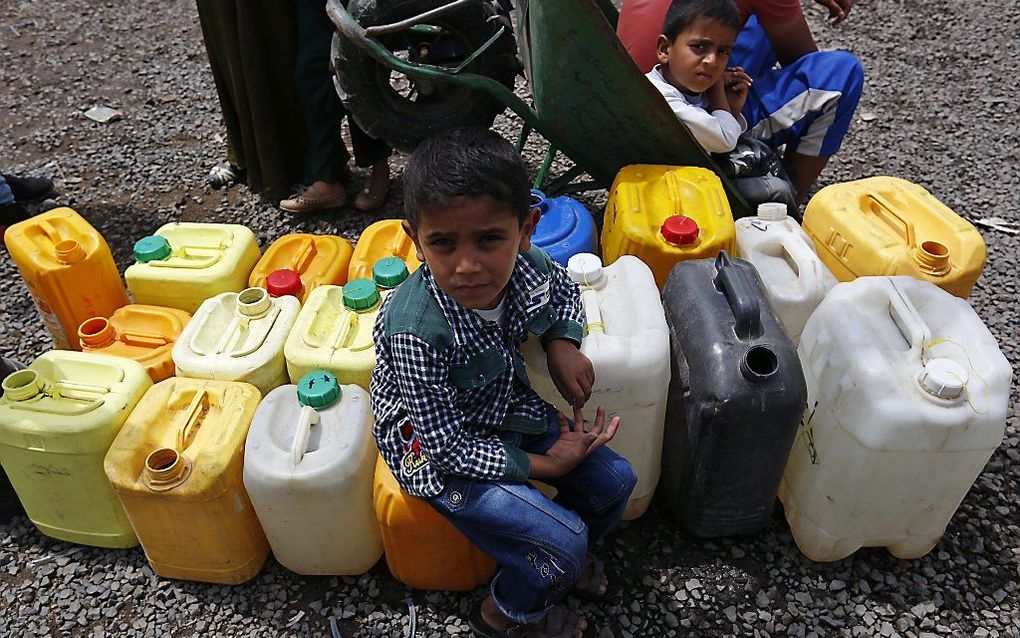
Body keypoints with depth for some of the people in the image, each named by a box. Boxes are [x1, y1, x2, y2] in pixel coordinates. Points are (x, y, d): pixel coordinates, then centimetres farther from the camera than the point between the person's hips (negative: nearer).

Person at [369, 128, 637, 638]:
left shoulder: (526, 265, -19)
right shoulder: (417, 332, -36)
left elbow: (563, 289, 9)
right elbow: (448, 447, -26)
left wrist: (561, 343, -11)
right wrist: (543, 465, -17)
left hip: (506, 410, 7)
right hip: (437, 447, -6)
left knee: (615, 481, 6)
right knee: (560, 542, -12)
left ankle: (568, 558, 38)